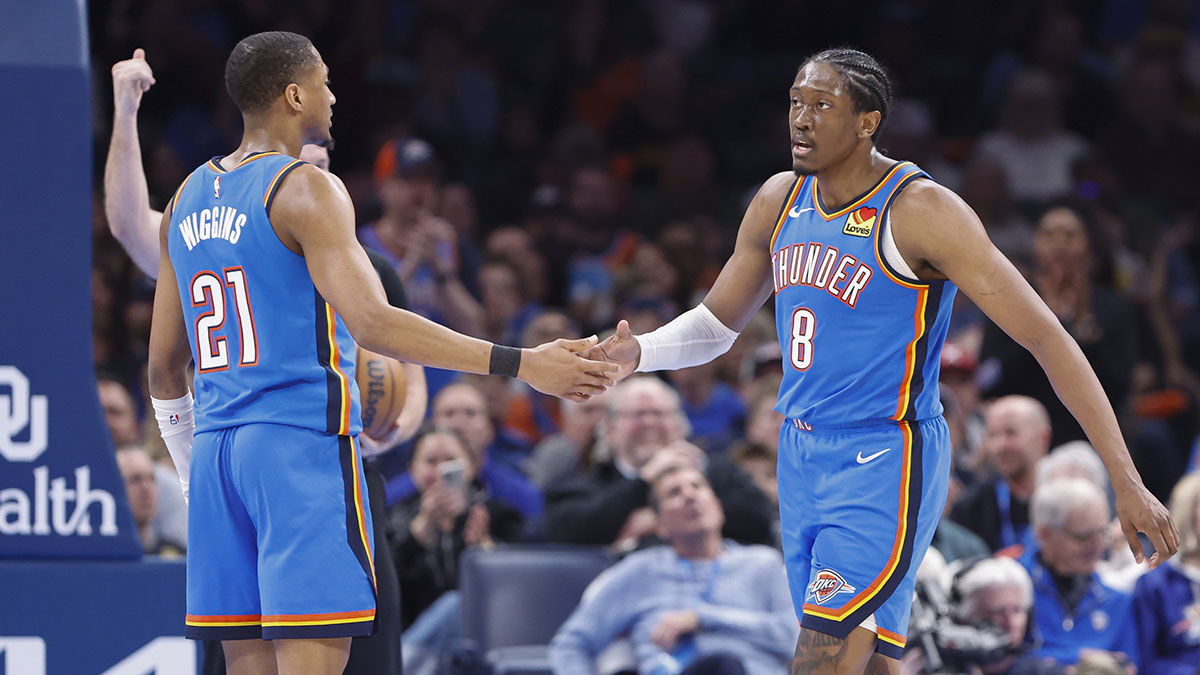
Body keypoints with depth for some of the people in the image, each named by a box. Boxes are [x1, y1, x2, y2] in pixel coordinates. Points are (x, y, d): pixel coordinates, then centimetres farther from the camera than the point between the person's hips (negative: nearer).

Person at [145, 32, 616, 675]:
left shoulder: (187, 200, 15)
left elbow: (165, 365, 19)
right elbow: (372, 324, -20)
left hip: (215, 451, 8)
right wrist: (520, 364, -21)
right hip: (302, 442, -8)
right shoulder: (306, 190, -8)